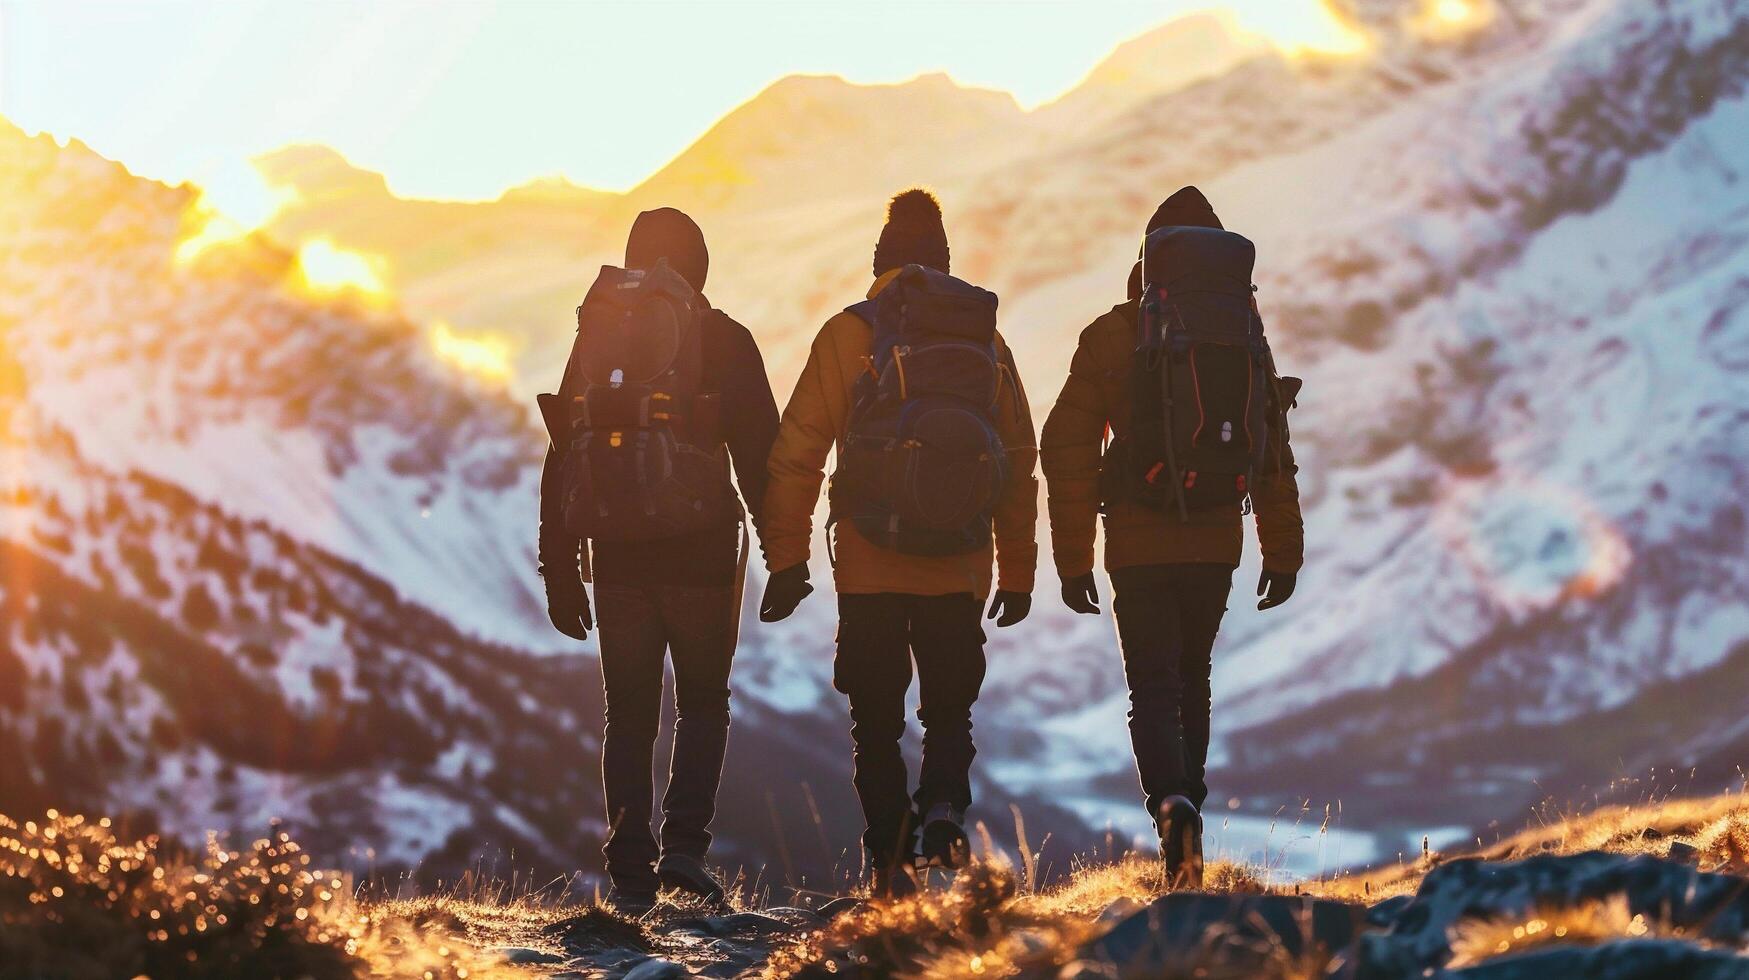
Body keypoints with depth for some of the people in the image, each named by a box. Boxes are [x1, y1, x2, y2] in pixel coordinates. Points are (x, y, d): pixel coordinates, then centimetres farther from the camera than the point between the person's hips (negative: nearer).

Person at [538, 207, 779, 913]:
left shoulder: (596, 342, 5)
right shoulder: (726, 342, -2)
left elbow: (563, 460, 5)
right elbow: (761, 455, -5)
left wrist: (559, 570, 9)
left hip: (618, 557, 2)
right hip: (703, 557, -2)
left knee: (629, 717, 8)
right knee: (702, 704, 12)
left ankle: (630, 874, 3)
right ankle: (684, 845, -6)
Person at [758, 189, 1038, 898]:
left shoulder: (847, 337, -1)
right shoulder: (986, 339, 7)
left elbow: (796, 454, -4)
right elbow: (1019, 462, 10)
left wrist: (786, 558, 1)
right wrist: (1017, 570, 16)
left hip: (870, 568, -2)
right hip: (960, 568, 2)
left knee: (876, 719, 8)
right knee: (950, 709, 13)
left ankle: (890, 859, 0)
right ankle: (944, 805, -14)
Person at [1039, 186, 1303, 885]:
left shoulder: (1109, 336, -3)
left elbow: (1066, 448, -4)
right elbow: (1273, 450, 4)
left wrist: (1073, 559, 1)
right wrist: (1283, 550, 11)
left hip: (1137, 546, -2)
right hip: (1215, 544, 2)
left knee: (1154, 685, -2)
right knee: (1192, 676, 20)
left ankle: (1171, 801, -25)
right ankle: (1187, 802, 21)